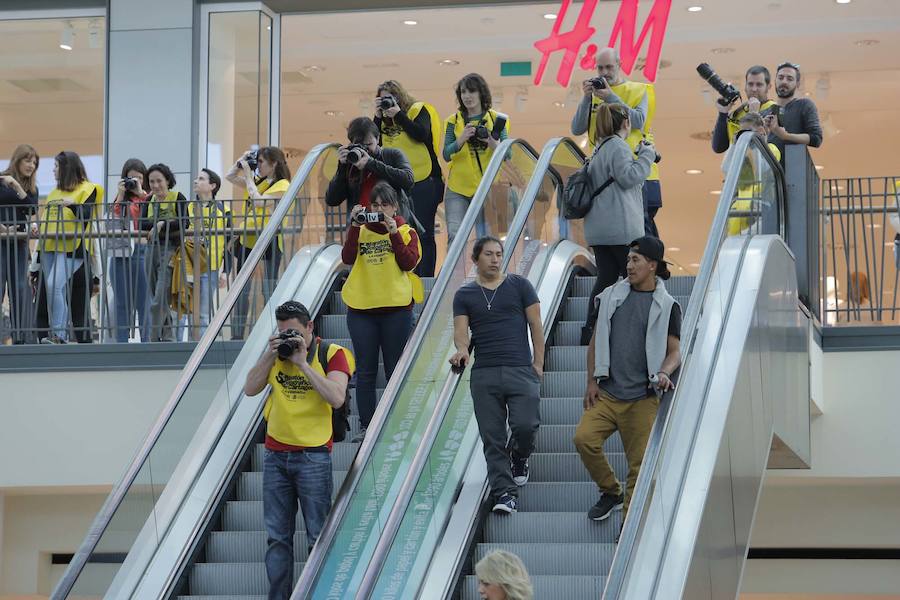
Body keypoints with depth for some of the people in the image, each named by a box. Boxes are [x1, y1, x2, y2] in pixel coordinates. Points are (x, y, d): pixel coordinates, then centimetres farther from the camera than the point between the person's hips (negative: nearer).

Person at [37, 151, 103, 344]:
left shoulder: (88, 189, 3)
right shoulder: (54, 193, 25)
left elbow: (86, 215, -9)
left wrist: (72, 204, -25)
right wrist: (39, 230, 14)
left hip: (71, 247, -8)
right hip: (49, 245, 8)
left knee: (55, 285, -22)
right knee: (53, 292, 4)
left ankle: (58, 334, -21)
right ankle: (57, 335, 8)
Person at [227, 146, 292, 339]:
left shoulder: (282, 185, -8)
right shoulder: (257, 180, 12)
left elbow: (258, 201, -21)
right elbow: (229, 177, 18)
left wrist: (248, 175, -14)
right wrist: (241, 163, 3)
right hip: (246, 238, 7)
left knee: (269, 291, -2)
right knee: (241, 289, 10)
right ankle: (237, 335, 15)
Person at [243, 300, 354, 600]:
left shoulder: (332, 354, -4)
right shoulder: (275, 353, 10)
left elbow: (337, 398, -17)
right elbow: (250, 389, 3)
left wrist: (302, 363, -17)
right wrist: (269, 356, -9)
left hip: (313, 455, -4)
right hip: (276, 454, 5)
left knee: (318, 536, -3)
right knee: (278, 536, 6)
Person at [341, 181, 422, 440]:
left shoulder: (406, 232, 5)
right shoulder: (361, 231, 10)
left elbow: (408, 262, -10)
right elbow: (347, 258, -6)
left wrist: (393, 233, -14)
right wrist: (354, 226, -11)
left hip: (396, 308, -2)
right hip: (361, 307, 2)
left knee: (395, 370, 3)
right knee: (365, 371, 2)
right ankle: (366, 427, 5)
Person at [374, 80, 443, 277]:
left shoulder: (419, 110, -3)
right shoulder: (385, 118, 12)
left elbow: (422, 134, -19)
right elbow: (375, 142, 5)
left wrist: (398, 114, -16)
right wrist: (379, 117, -3)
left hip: (423, 181, -6)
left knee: (423, 233, -3)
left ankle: (426, 278, 0)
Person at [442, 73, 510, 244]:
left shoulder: (496, 119, 5)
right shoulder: (453, 121, 7)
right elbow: (447, 155, -3)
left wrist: (493, 143, -23)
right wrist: (461, 139, -21)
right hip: (458, 188, 0)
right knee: (455, 235, -13)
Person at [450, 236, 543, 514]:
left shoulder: (519, 285, 9)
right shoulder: (465, 295, 11)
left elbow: (535, 325, 8)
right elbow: (460, 330, 1)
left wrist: (538, 362, 1)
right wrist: (462, 349, -22)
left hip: (521, 369, -1)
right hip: (484, 374, 1)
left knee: (525, 425, -15)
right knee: (493, 438, -2)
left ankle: (519, 456, 18)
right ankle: (504, 492, 3)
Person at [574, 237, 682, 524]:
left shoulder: (667, 306, 5)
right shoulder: (611, 296, 11)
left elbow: (675, 351, 4)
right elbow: (596, 342, 15)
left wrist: (664, 373, -18)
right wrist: (592, 381, 4)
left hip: (642, 398, -2)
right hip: (606, 393, 2)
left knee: (639, 463, -7)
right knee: (584, 437, -19)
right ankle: (612, 492, 4)